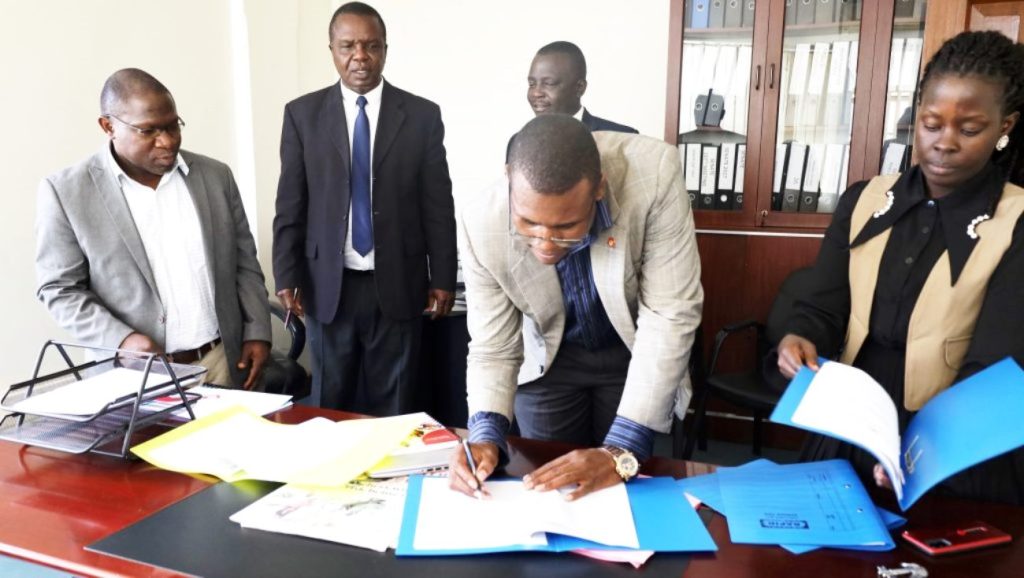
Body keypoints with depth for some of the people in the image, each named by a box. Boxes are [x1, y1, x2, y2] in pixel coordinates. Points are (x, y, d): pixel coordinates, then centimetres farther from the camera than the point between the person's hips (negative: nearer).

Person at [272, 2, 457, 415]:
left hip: (397, 285, -1)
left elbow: (438, 205, 2)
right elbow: (290, 204, 4)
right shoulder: (302, 114, 3)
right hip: (328, 285, 1)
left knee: (393, 404, 10)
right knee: (330, 403, 12)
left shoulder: (422, 115, 1)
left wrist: (443, 278, 0)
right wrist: (287, 276, -1)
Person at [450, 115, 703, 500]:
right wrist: (485, 435, -35)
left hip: (635, 352, 0)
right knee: (543, 490, 12)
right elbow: (493, 349, -17)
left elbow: (670, 315, -30)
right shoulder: (482, 225, -28)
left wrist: (622, 450, -33)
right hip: (549, 359, 1)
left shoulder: (653, 173, -35)